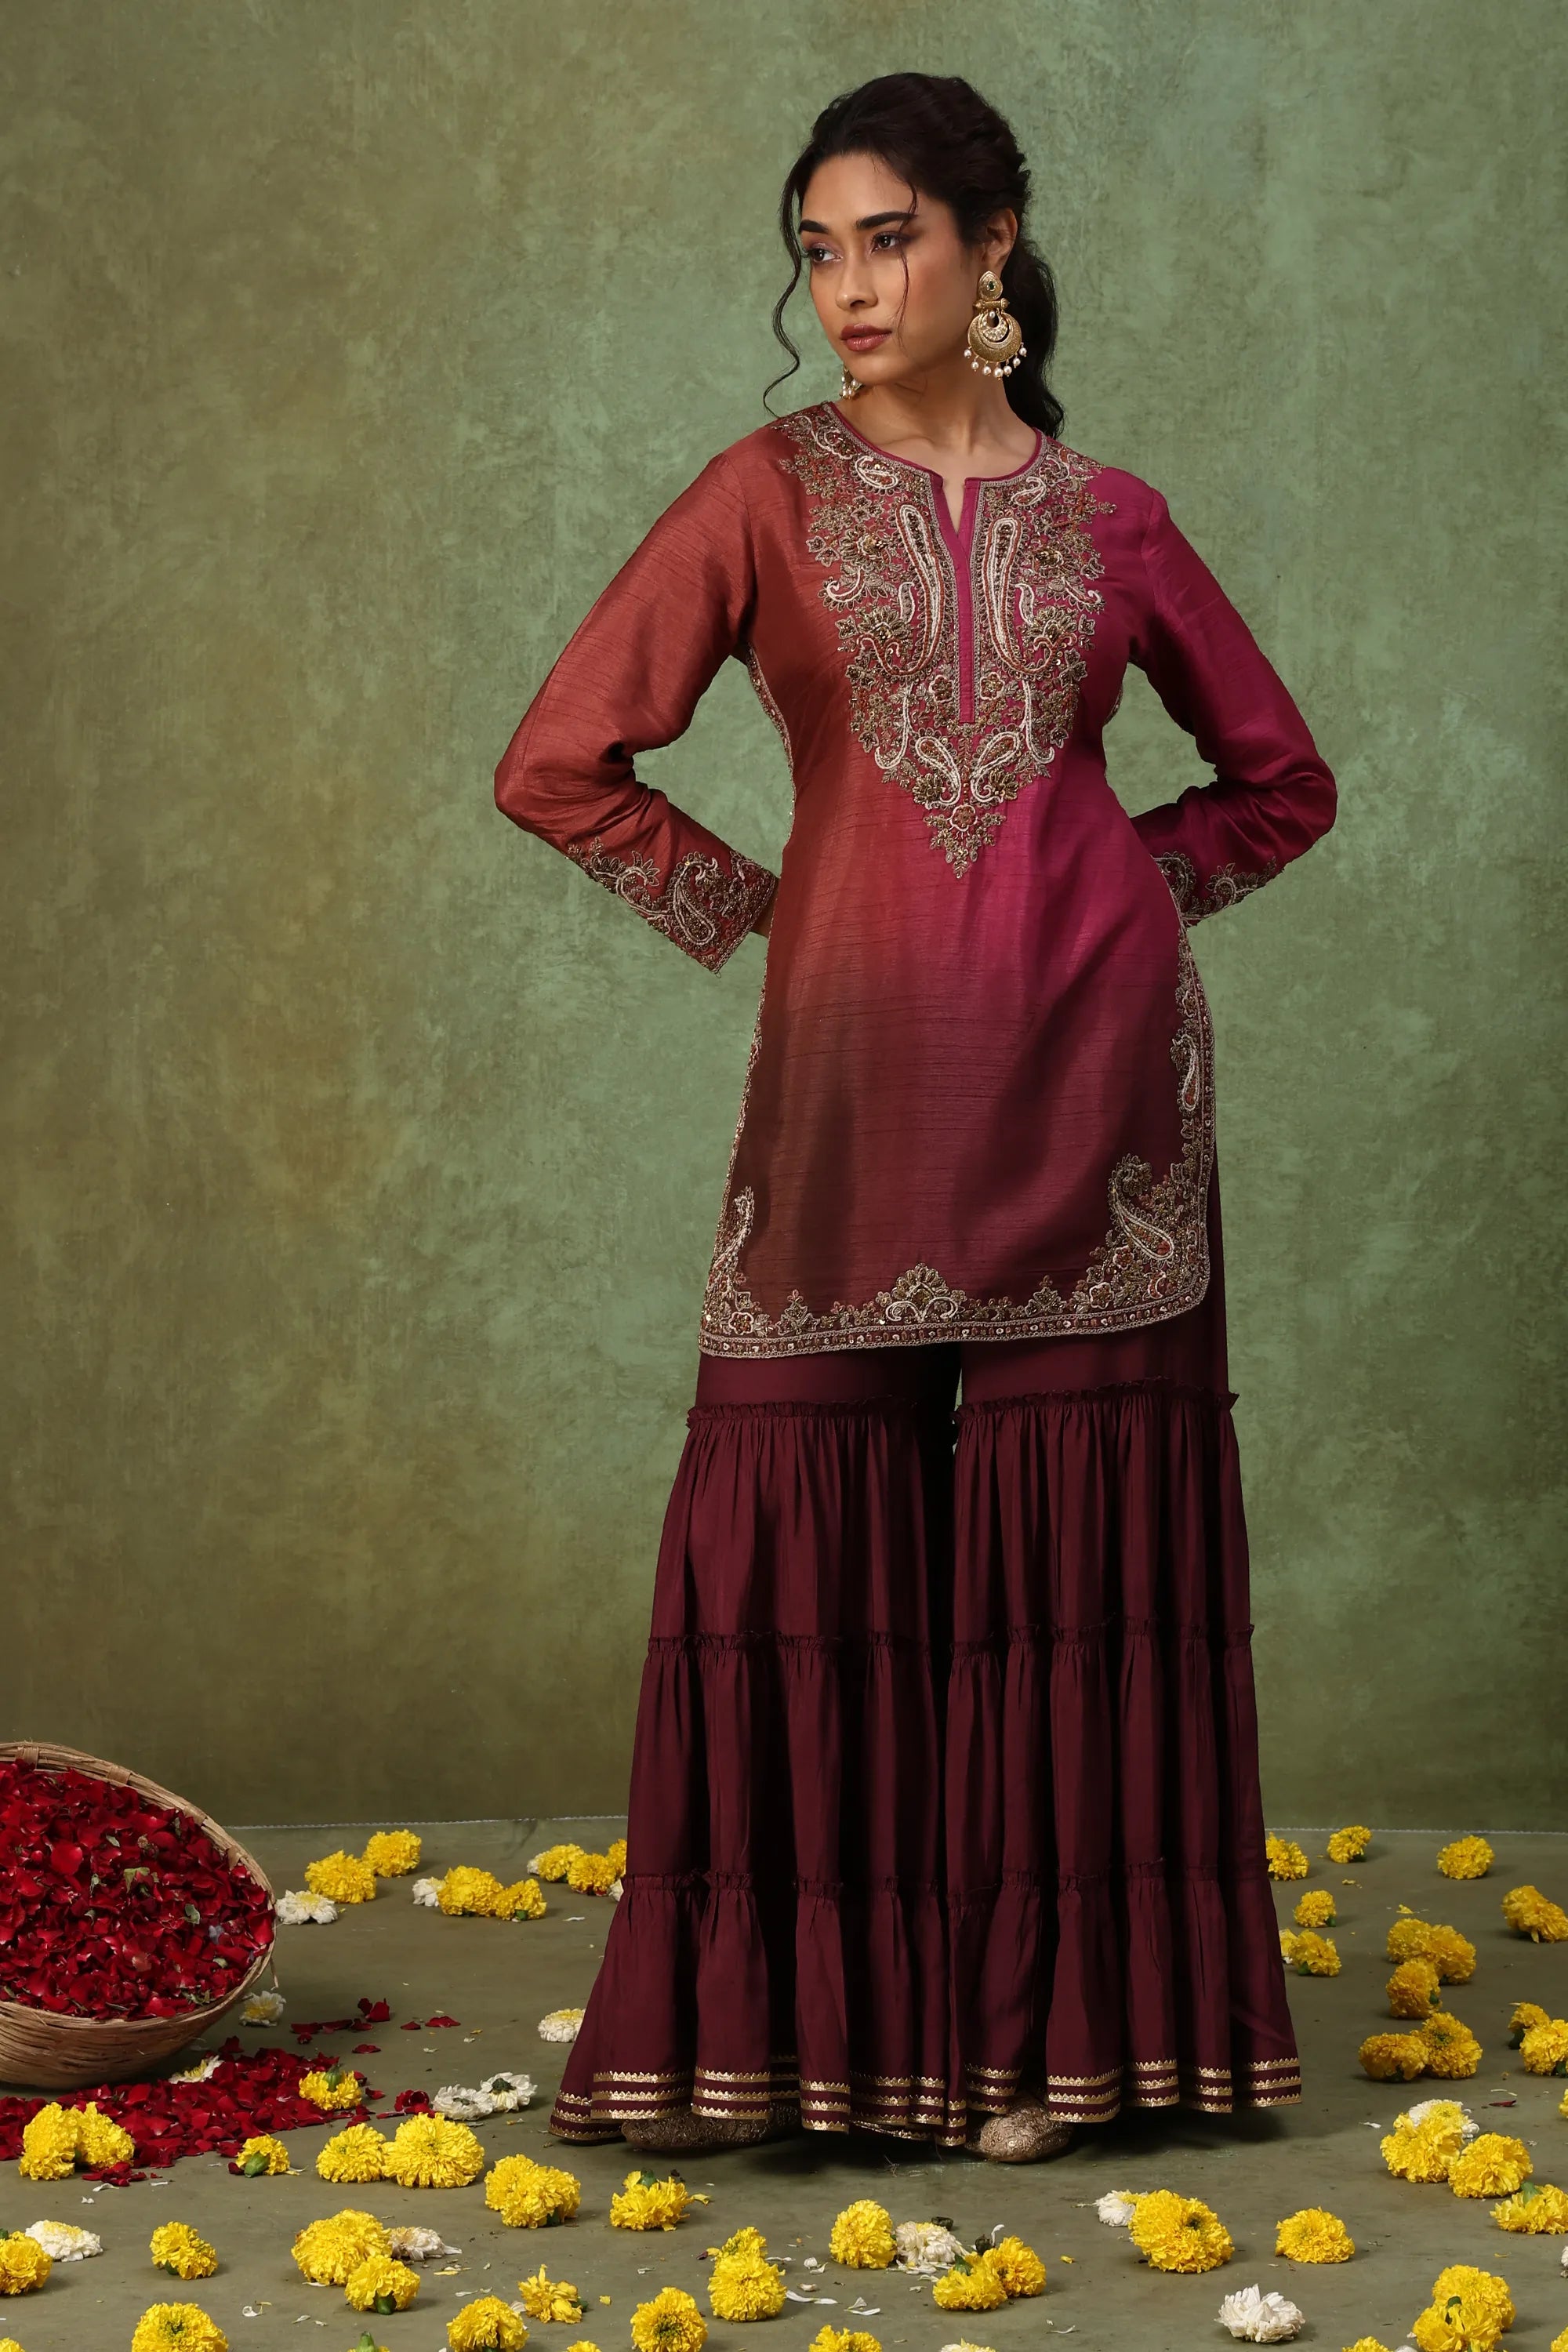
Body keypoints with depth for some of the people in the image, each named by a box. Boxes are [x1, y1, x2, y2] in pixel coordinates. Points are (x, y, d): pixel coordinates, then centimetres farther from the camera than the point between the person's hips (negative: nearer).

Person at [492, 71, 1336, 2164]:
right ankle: (792, 2009, 8)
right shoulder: (771, 494, 5)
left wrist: (1128, 896, 8)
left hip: (1086, 1071, 1)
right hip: (858, 1065, -1)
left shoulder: (1106, 518, 9)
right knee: (811, 1521, -2)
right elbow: (561, 765, -1)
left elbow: (1280, 777, 20)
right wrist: (750, 910, 2)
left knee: (1077, 1525, 1)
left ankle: (1060, 2014, 9)